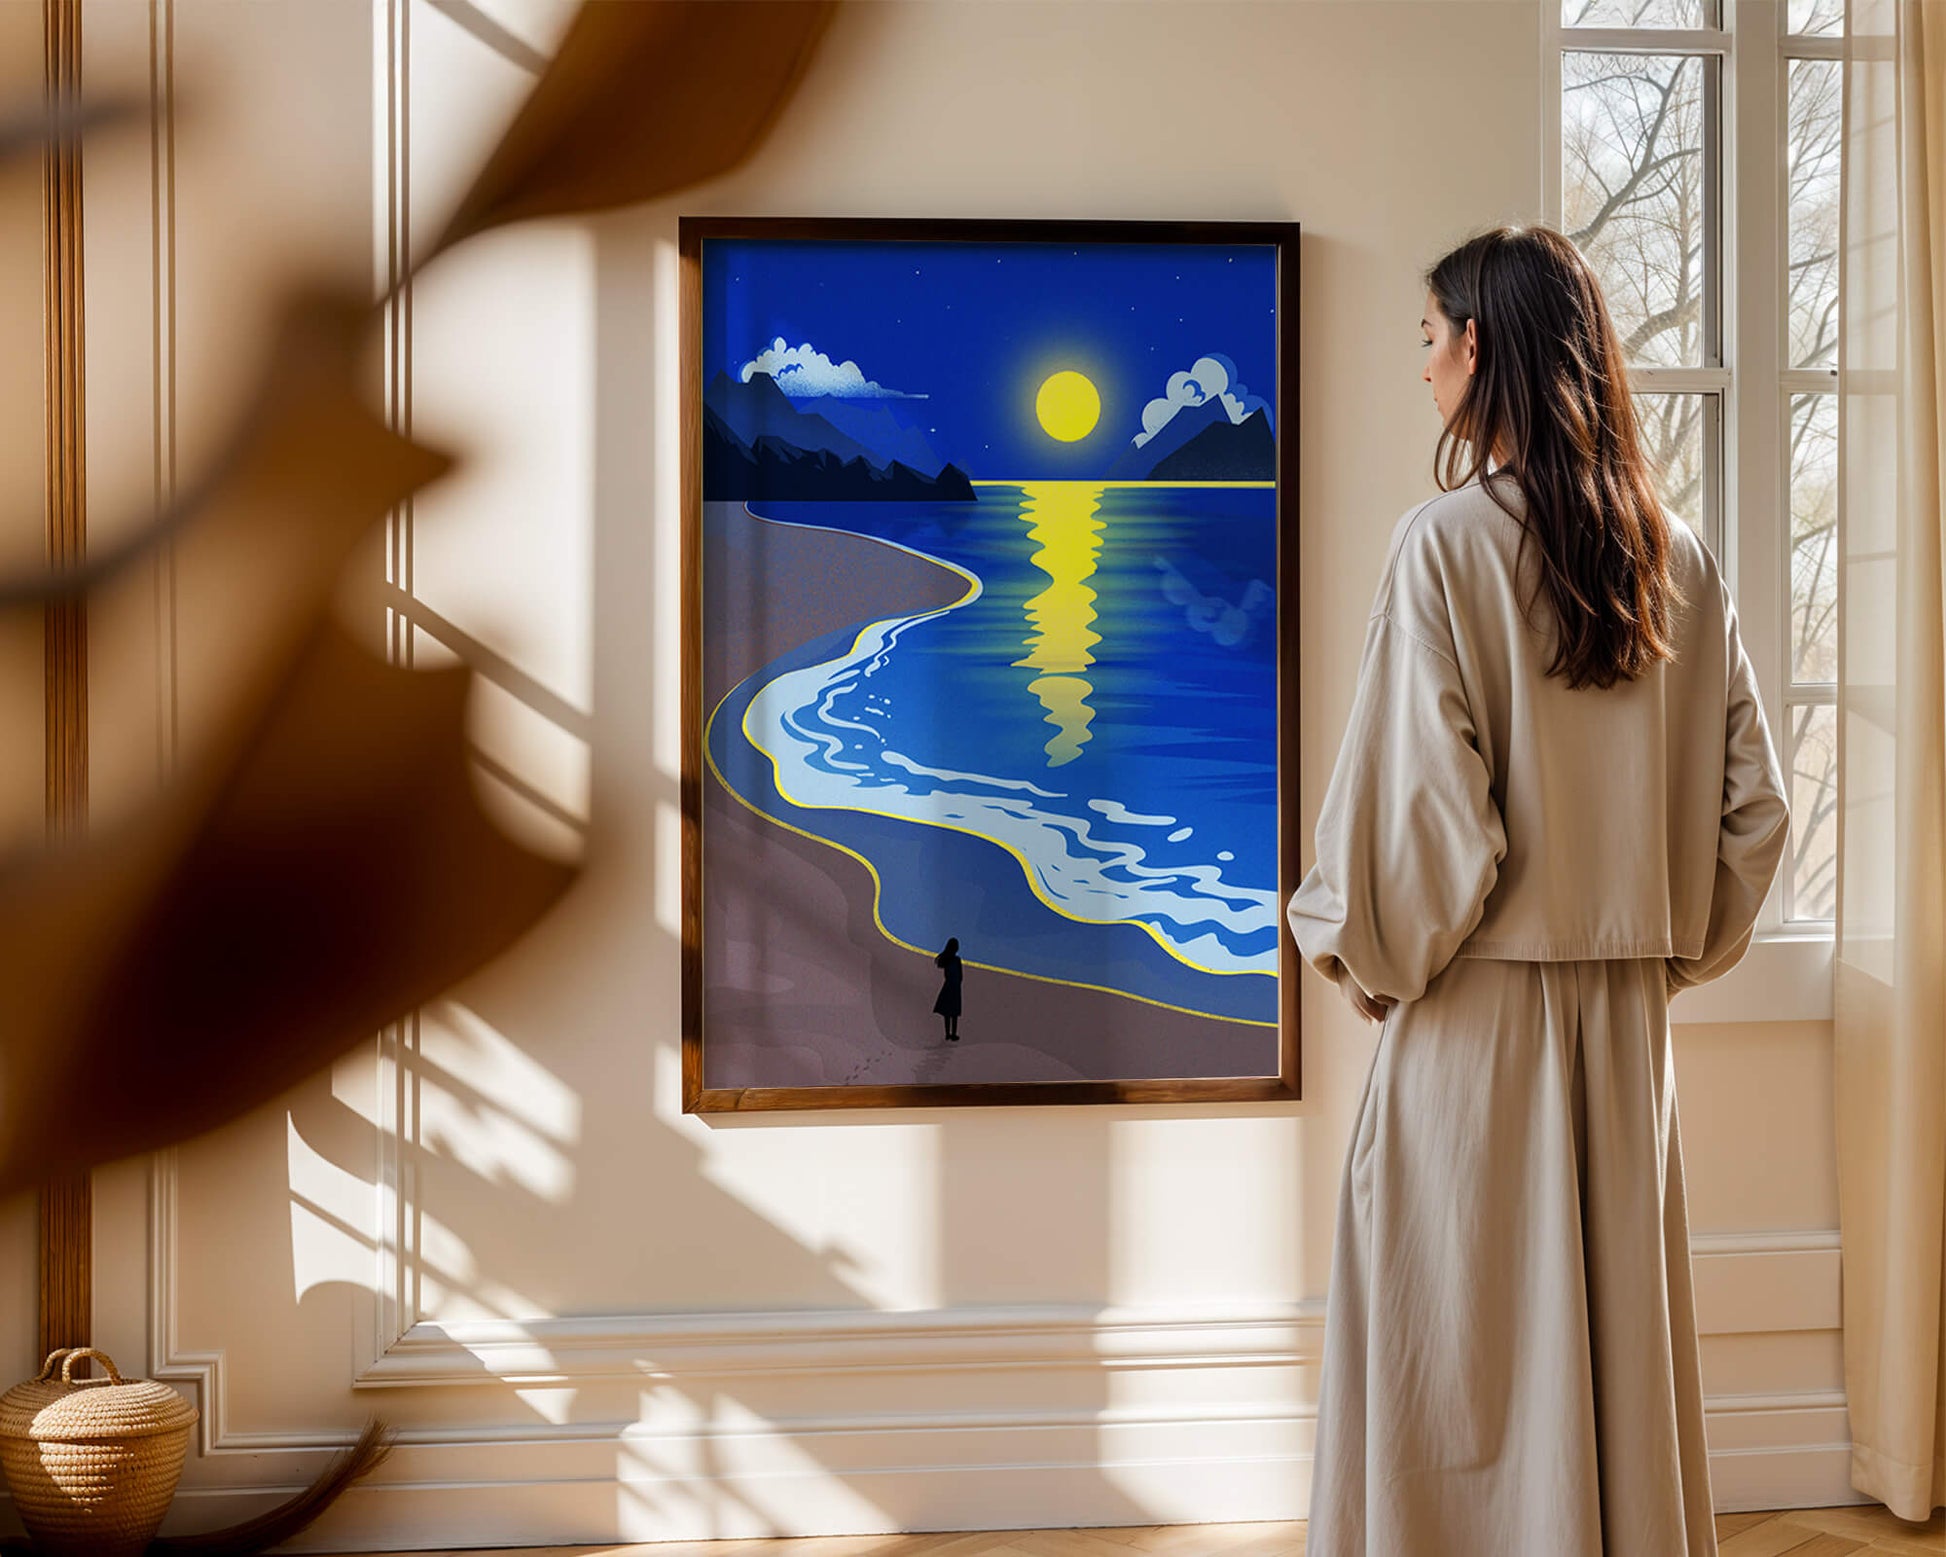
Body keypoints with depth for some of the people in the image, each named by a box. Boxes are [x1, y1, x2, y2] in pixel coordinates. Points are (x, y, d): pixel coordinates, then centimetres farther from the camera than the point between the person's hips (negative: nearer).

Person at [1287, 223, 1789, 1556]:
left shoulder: (1447, 542, -14)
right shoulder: (1680, 556, 5)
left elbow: (1419, 803, -17)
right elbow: (1752, 805, 7)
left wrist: (1366, 954, -2)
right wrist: (1671, 948, 17)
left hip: (1480, 1006, -6)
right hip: (1626, 1014, 6)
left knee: (1459, 1368, 6)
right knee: (1620, 1340, 17)